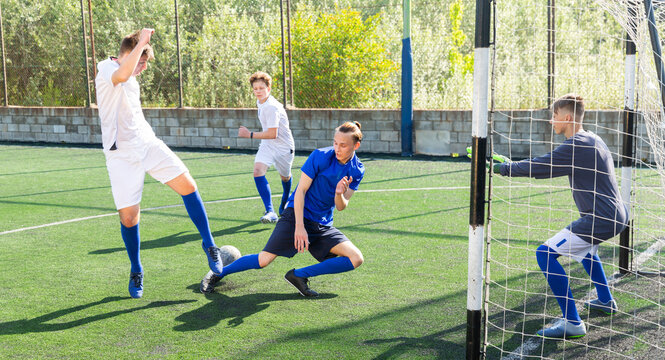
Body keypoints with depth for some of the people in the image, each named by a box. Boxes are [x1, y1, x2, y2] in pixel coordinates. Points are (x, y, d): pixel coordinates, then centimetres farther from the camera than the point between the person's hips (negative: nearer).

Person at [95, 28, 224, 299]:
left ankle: (209, 245, 5)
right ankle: (136, 272, 18)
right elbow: (122, 74, -35)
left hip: (148, 144, 7)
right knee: (128, 216, -4)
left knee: (188, 185, -9)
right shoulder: (106, 68, -9)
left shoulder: (131, 79, 17)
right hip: (122, 154, -7)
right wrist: (141, 42, -26)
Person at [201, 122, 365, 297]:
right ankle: (218, 273, 12)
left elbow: (340, 207, -3)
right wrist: (299, 227, -18)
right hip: (297, 216, -4)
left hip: (323, 225, 5)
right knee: (264, 260, -14)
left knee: (356, 259, -12)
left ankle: (299, 275, -7)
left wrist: (340, 194, -27)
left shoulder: (357, 171, -1)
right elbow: (301, 190, -12)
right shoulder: (320, 156, -13)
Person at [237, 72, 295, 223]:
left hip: (283, 146, -7)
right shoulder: (260, 102, 2)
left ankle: (284, 204, 50)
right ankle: (270, 212, -23)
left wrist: (250, 134, -24)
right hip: (267, 145, 7)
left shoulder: (272, 107, -26)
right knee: (258, 171, -19)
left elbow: (272, 134, -29)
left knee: (285, 177, 15)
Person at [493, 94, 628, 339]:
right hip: (618, 215, 11)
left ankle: (572, 323, -13)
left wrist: (501, 168, -6)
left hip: (601, 220, -11)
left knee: (545, 254, -11)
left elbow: (537, 168, -18)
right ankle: (605, 301, 46)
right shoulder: (593, 139, 13)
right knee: (585, 245, 38)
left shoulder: (575, 147, -18)